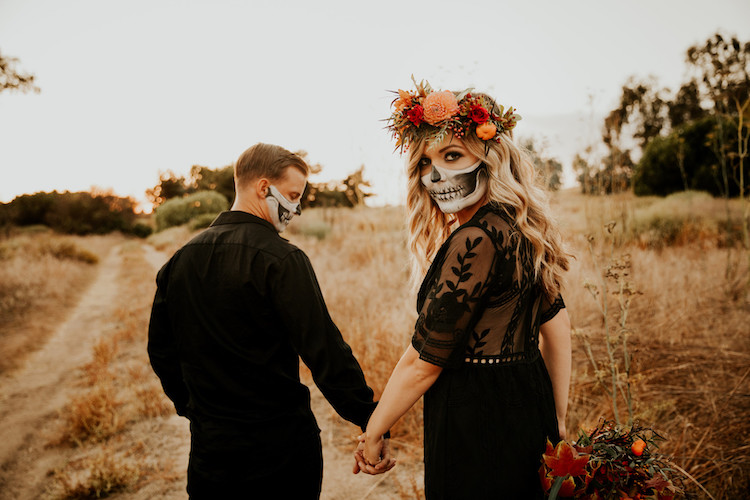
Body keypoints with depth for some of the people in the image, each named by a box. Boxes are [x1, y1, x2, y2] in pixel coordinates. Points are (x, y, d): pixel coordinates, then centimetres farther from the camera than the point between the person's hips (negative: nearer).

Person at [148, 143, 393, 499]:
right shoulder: (280, 258, -18)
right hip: (282, 446, -5)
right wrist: (372, 422, -18)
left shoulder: (179, 260, 3)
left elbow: (161, 350, 12)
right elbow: (324, 349, -23)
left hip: (209, 447, 5)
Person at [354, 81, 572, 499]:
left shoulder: (475, 241, -25)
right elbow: (557, 325, 11)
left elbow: (423, 362, -20)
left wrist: (372, 435, -6)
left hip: (475, 425, -9)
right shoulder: (520, 229, 4)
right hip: (528, 406, 9)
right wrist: (558, 420, 18)